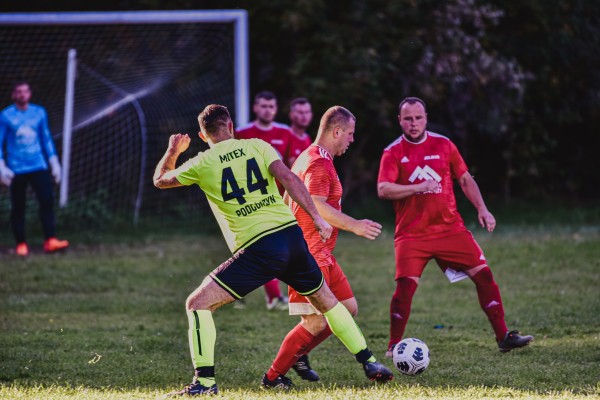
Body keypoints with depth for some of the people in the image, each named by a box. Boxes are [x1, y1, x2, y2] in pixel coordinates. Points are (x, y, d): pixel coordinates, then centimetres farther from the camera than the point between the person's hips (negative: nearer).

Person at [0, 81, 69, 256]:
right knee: (18, 207, 2)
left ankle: (50, 241, -14)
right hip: (17, 169, -2)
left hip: (39, 167, 2)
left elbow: (46, 139, 15)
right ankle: (21, 244, 10)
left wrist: (54, 163, 12)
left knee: (47, 200, -12)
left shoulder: (39, 113, 8)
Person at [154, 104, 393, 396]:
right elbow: (288, 178, -4)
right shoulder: (257, 146, 9)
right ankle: (370, 364, 28)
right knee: (326, 301, 26)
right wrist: (316, 218, -3)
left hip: (256, 249, -4)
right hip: (291, 235, 4)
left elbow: (160, 180, 20)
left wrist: (173, 151, 39)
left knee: (197, 304, 3)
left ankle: (205, 380, -7)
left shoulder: (202, 164, 4)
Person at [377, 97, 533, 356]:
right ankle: (394, 346, -2)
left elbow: (465, 179, 15)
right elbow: (383, 189, -15)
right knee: (405, 285, -16)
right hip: (411, 234, -3)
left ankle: (503, 337, 5)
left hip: (450, 227, 3)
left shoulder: (443, 145, 8)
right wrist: (419, 187, -25)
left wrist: (481, 209, 4)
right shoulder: (393, 153, -2)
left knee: (483, 273, -2)